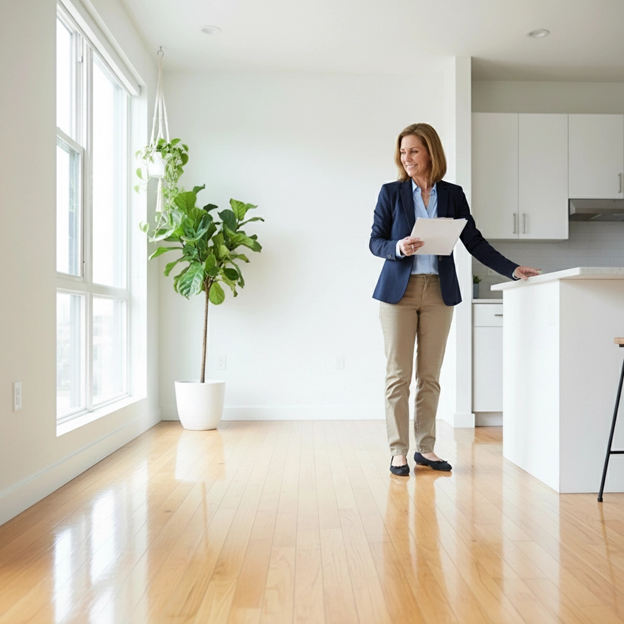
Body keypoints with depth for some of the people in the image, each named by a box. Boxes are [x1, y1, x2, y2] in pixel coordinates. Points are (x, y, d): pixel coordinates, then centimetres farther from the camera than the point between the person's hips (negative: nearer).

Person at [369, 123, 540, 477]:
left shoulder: (453, 194, 8)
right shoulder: (391, 193, 4)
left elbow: (475, 242, 6)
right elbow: (375, 242, 2)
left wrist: (513, 269, -2)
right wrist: (398, 248, -19)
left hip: (439, 292, 2)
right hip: (399, 291, -1)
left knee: (430, 375, 5)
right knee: (399, 375, -1)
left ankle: (426, 448, 16)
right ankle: (398, 452, 7)